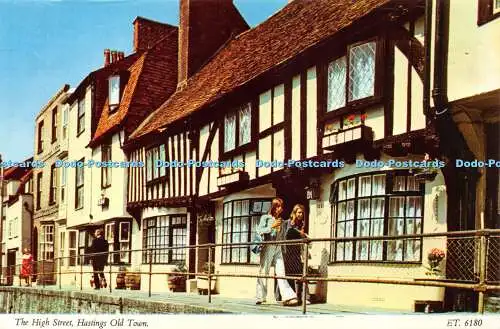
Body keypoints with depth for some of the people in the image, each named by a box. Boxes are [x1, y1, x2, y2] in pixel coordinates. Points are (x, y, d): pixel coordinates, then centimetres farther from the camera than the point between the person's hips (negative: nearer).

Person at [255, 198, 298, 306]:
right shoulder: (265, 218, 4)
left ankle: (288, 297, -15)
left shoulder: (281, 221, 17)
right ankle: (260, 298, 8)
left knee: (281, 272, -6)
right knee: (263, 272, 0)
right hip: (267, 247, -4)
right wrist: (272, 226, -18)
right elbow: (259, 230, -10)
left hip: (278, 249, 4)